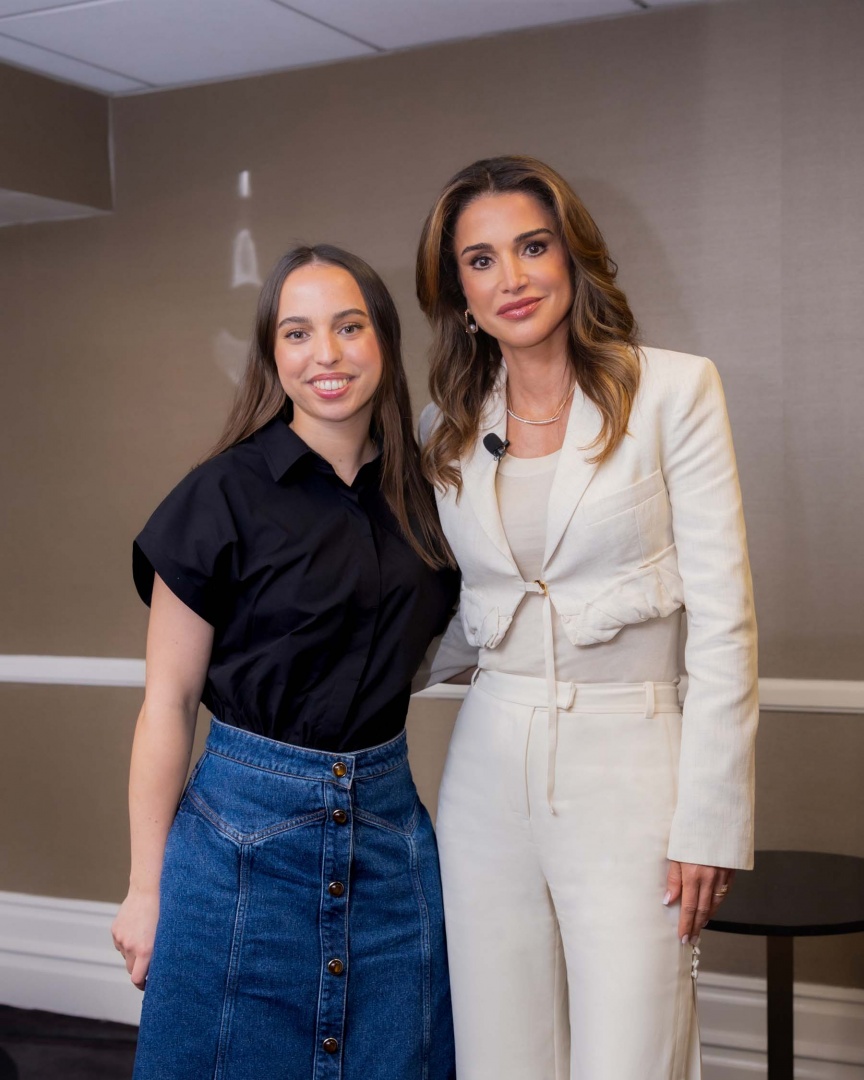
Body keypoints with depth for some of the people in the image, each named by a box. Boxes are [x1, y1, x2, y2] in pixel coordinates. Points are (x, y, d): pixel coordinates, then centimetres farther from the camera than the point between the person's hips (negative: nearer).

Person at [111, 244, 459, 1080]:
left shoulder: (422, 494, 4)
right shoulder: (225, 496, -9)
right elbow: (166, 704, -6)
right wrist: (146, 889, -6)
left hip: (389, 828, 4)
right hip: (248, 834, -4)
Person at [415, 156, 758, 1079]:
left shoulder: (672, 391, -3)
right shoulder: (447, 429, 9)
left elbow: (722, 622, -6)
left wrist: (710, 822, -9)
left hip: (627, 769, -3)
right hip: (490, 769, 4)